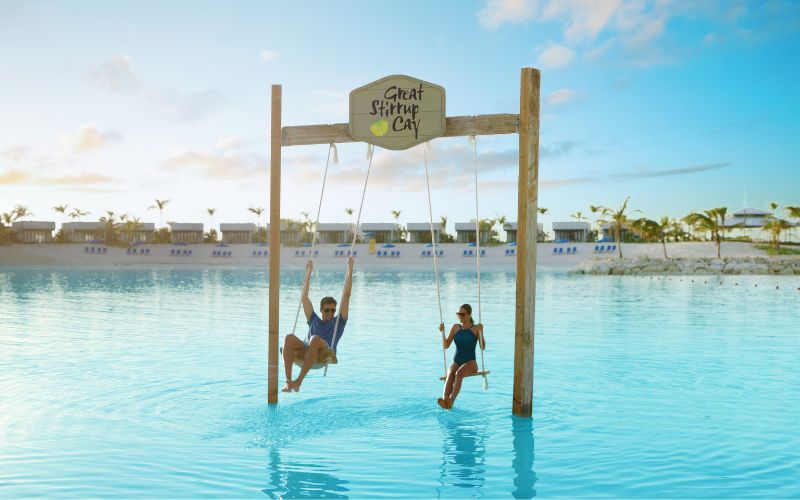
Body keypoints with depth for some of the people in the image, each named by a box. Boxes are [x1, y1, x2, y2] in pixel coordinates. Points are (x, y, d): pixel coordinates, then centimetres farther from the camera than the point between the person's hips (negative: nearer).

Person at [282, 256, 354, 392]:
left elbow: (346, 295, 23)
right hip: (304, 352, 3)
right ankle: (288, 381, -39)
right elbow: (304, 297, 38)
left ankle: (298, 381, -44)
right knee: (289, 337, -28)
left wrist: (350, 268, 22)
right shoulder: (314, 320, 35)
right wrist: (308, 271, 42)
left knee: (315, 339, -37)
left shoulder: (339, 321, 26)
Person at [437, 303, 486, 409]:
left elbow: (482, 347, -12)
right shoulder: (455, 327, 11)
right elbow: (446, 345, 5)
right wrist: (442, 332, -10)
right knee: (450, 374, -33)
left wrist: (481, 332, -25)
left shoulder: (476, 328, 0)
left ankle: (451, 401, -52)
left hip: (470, 363, -2)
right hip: (456, 363, 3)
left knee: (459, 373, -37)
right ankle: (444, 400, -56)